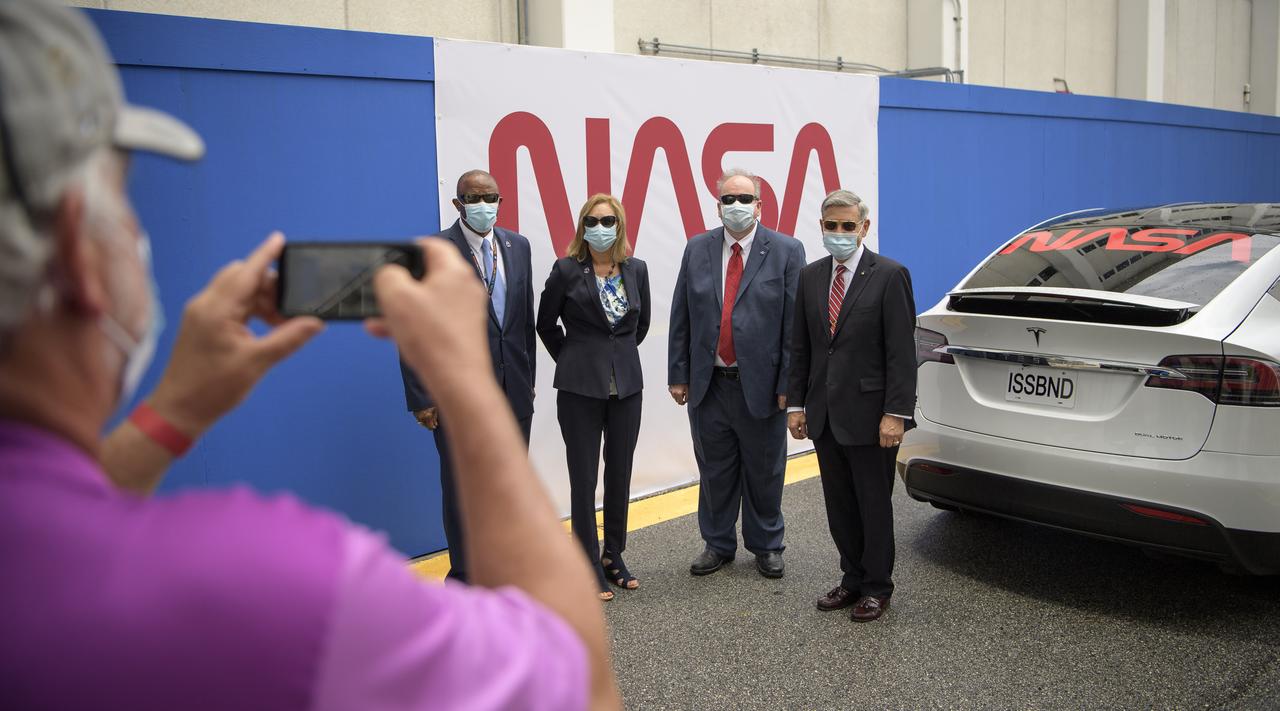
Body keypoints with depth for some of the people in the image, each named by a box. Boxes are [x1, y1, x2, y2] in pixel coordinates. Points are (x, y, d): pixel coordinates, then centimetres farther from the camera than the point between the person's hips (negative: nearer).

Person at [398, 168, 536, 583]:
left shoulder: (517, 246, 7)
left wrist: (529, 375, 12)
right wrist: (422, 398, -11)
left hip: (513, 391, 5)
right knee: (461, 487, 7)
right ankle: (465, 577, 23)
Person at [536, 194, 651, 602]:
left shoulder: (636, 270, 4)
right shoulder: (567, 270, -6)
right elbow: (545, 323, 5)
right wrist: (572, 361, 10)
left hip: (626, 385, 3)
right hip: (581, 388, -3)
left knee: (620, 474, 10)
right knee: (584, 477, 2)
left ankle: (614, 556, 26)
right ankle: (590, 566, 13)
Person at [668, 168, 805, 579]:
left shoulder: (786, 251, -4)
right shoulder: (697, 249, 5)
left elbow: (796, 322, -7)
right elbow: (681, 318, 6)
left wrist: (788, 383, -11)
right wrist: (678, 375, 2)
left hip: (761, 386, -2)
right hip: (707, 386, 3)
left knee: (764, 474, 12)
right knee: (714, 472, 14)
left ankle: (766, 546, 30)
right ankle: (718, 544, 30)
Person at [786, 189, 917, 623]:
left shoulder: (889, 276, -8)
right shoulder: (810, 277, 8)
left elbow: (902, 351, -12)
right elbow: (800, 347, 11)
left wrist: (895, 413, -16)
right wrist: (796, 403, 7)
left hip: (869, 415, -5)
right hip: (824, 416, 6)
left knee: (874, 505, 7)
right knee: (839, 505, 15)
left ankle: (877, 587, 22)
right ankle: (853, 579, 30)